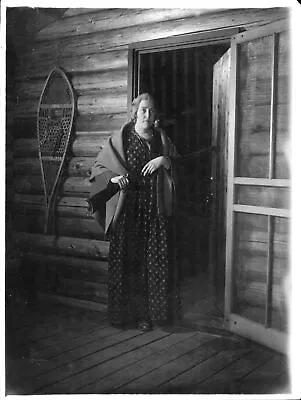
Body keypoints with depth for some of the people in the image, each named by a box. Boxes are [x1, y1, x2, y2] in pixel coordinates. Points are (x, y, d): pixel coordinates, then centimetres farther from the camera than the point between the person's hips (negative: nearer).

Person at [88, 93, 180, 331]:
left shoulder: (162, 139, 11)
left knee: (156, 261, 1)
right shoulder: (121, 139, 4)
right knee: (128, 260, -1)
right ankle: (128, 311, 9)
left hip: (156, 211, 2)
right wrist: (113, 177, -13)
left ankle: (154, 310, 11)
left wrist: (164, 161, -9)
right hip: (128, 210, -2)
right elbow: (98, 167, 6)